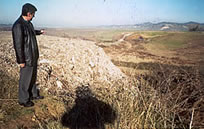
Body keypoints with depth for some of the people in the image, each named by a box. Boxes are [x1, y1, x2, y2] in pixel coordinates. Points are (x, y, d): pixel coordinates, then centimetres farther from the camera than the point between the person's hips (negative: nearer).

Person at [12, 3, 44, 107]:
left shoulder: (28, 23, 7)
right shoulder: (18, 25, -22)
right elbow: (18, 45, -22)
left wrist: (39, 32, 47)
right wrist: (21, 61, -20)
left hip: (33, 56, 9)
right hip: (27, 58, -9)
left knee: (33, 76, 20)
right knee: (25, 79, 5)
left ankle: (33, 94, 37)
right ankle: (23, 100, 22)